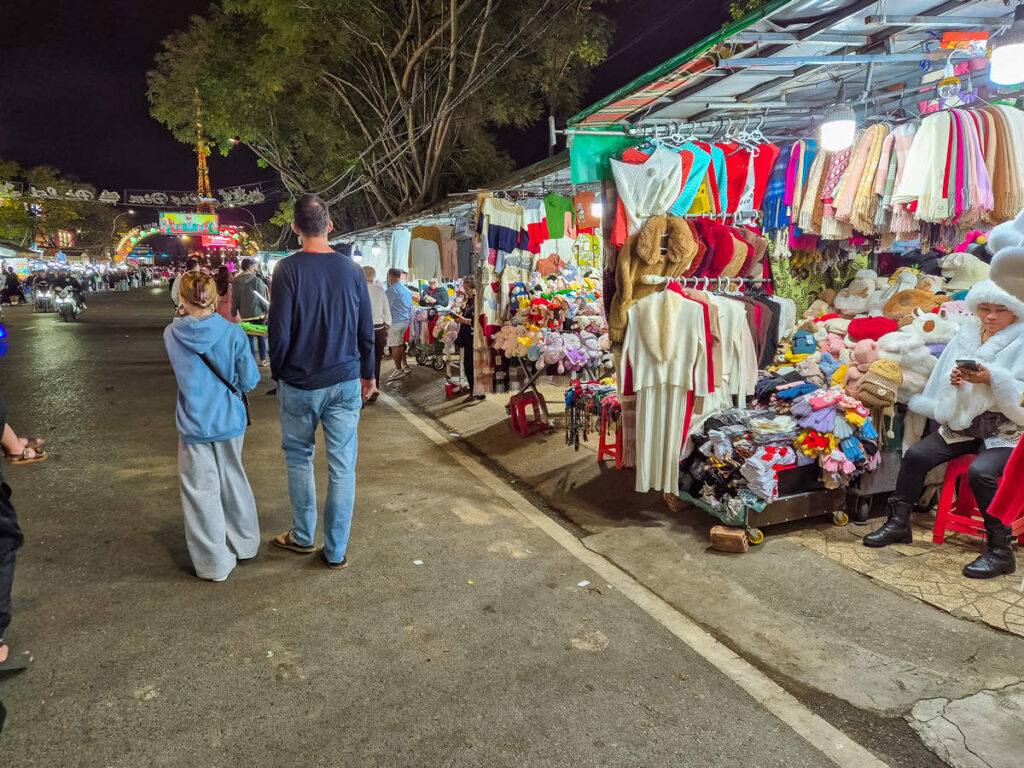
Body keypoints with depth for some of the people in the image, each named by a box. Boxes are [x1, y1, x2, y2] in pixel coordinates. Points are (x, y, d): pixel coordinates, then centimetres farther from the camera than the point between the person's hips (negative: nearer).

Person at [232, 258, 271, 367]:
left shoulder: (236, 282, 0)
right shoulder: (257, 280, -12)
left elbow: (234, 300, 6)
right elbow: (263, 298, -8)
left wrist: (234, 313, 14)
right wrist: (267, 310, 3)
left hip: (245, 315, 3)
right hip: (258, 313, -3)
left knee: (249, 338, 8)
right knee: (261, 337, 10)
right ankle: (263, 359, 14)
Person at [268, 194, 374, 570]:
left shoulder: (288, 269, -11)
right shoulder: (352, 269, -1)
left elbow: (279, 330, -11)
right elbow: (366, 329, 4)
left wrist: (277, 373, 6)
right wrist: (368, 373, 16)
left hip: (299, 384, -2)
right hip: (345, 383, 2)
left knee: (298, 458, 18)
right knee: (342, 465, 6)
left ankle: (302, 536, 30)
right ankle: (336, 550, 15)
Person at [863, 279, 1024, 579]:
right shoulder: (967, 335, 8)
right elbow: (944, 386, 11)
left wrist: (992, 379, -28)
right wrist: (954, 382, -10)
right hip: (964, 423, 6)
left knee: (980, 472, -29)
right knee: (916, 455, -9)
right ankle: (898, 524, 6)